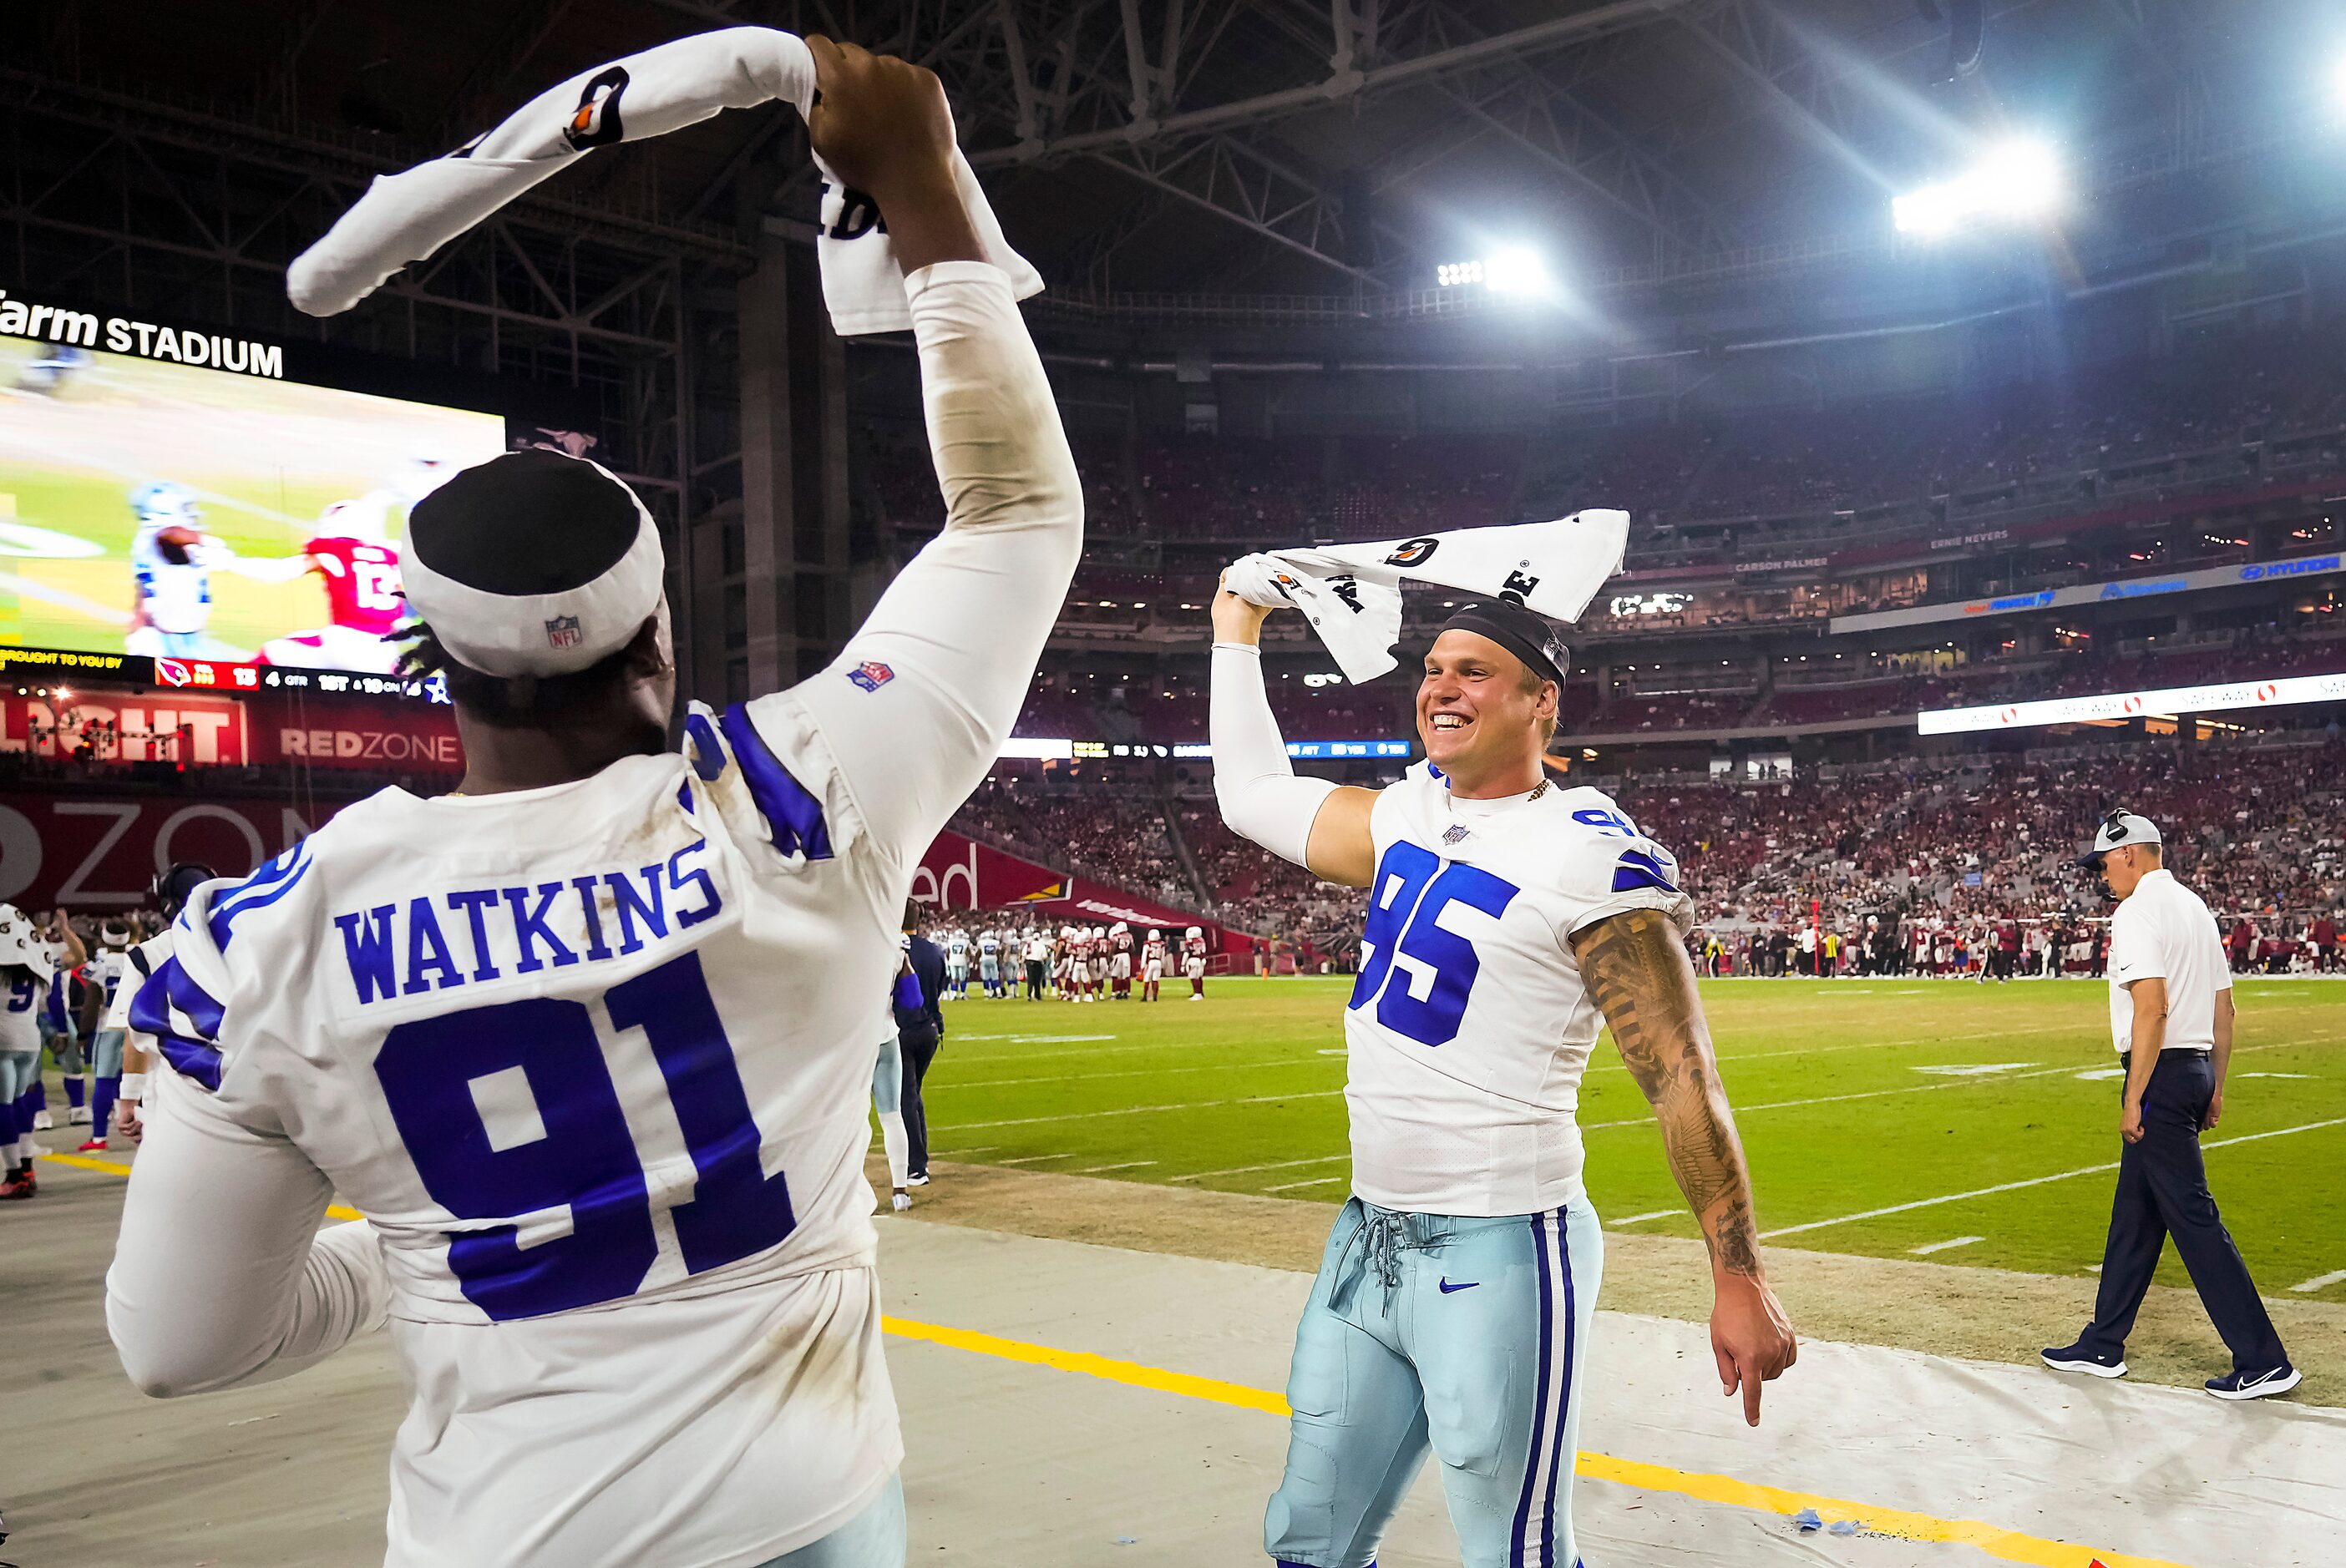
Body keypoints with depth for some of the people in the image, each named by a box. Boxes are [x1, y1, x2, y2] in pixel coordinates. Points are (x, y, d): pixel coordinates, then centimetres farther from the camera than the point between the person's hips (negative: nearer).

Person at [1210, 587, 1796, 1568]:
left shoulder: (1588, 856, -14)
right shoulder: (1410, 814, 7)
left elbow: (1681, 1077, -15)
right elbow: (1254, 797, 22)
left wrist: (1739, 1279, -18)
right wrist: (1238, 634, 24)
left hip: (1499, 1257, -7)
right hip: (1367, 1239, 7)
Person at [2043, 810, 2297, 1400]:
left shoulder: (2137, 913, -13)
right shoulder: (2197, 908, 16)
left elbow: (2152, 1008, -23)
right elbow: (2224, 1009, 18)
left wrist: (2134, 1099, -20)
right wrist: (2215, 1087, 22)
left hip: (2161, 1074, -10)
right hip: (2197, 1067, 10)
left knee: (2193, 1218, -6)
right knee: (2135, 1212, 15)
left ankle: (2263, 1361, -4)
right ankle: (2103, 1346, 23)